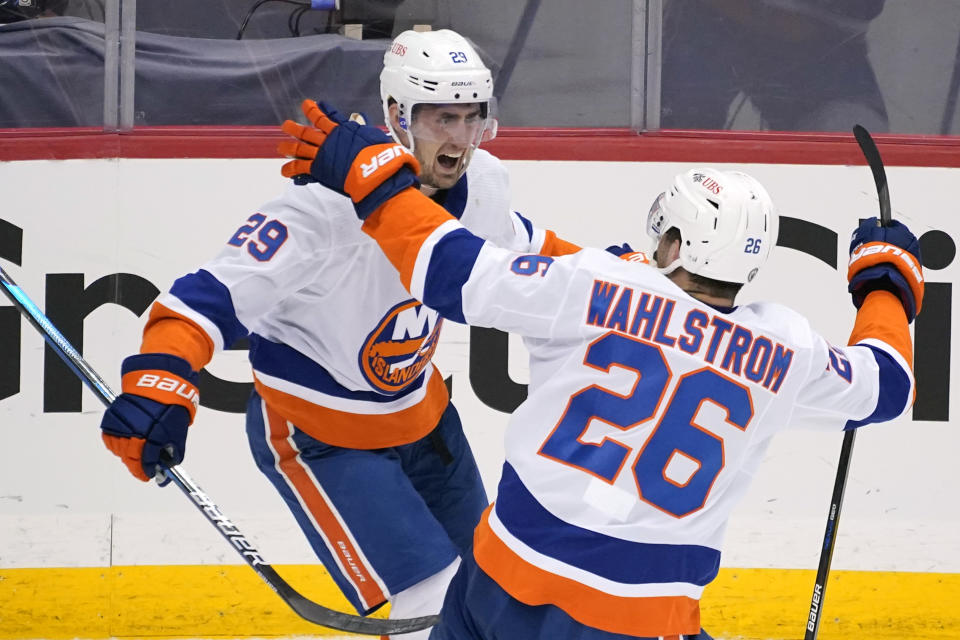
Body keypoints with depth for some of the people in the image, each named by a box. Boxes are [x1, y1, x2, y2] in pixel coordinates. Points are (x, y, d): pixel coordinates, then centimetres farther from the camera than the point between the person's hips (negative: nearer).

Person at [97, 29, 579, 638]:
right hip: (315, 432, -8)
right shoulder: (328, 202, -33)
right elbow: (215, 293, -36)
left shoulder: (481, 183, -11)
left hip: (420, 409, 8)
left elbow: (517, 243, 14)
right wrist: (159, 378, -49)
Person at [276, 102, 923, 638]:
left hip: (510, 573, 2)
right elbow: (884, 386, 17)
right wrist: (887, 277, 35)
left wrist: (370, 173, 2)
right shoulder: (786, 350, -2)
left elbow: (453, 271, -10)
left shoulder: (598, 287, -8)